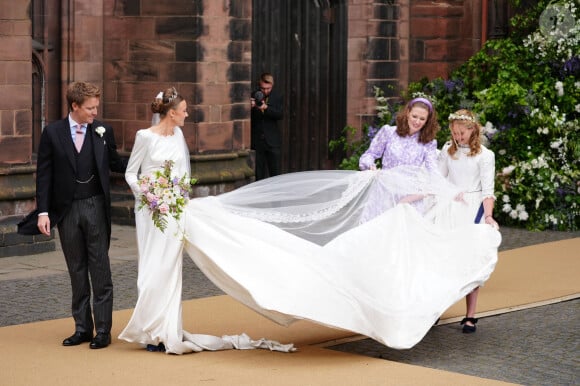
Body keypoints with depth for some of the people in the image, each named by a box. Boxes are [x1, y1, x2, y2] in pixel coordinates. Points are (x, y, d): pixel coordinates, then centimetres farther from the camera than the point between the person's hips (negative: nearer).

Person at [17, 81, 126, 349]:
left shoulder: (103, 132, 0)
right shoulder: (52, 133, -1)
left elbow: (115, 164, 11)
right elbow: (44, 174, 0)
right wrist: (43, 211, -6)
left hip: (95, 207, -1)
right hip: (67, 209, 1)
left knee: (100, 269, 0)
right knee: (77, 271, 10)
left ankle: (103, 329, 5)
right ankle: (82, 327, 18)